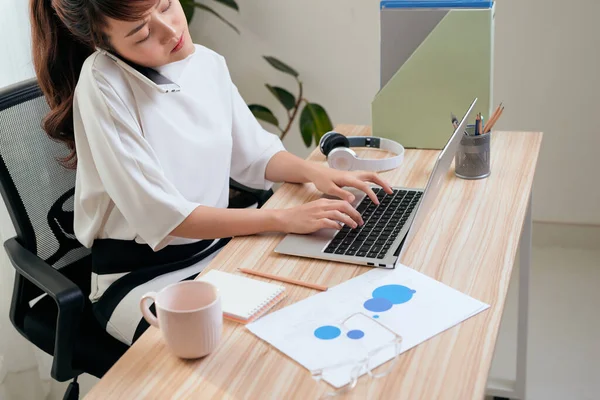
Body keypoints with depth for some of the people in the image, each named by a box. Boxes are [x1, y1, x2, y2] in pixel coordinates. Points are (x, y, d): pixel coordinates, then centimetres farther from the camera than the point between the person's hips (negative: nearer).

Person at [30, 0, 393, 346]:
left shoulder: (210, 63, 0)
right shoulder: (102, 82, -20)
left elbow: (255, 154, 12)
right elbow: (162, 216, -23)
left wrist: (314, 171, -9)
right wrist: (284, 218, -26)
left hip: (219, 248, 6)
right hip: (140, 276, -6)